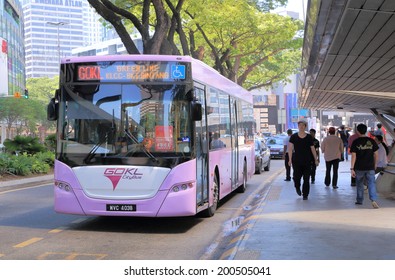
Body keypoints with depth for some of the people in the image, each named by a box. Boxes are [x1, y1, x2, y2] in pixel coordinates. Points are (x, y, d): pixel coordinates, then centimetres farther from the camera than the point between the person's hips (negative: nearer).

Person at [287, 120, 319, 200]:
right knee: (297, 176, -5)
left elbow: (313, 149, 9)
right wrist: (290, 159, -11)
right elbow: (290, 148, -2)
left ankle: (305, 195, 9)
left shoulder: (309, 137, 4)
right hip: (296, 160, -1)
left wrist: (316, 160, 8)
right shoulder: (293, 137, 2)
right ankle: (297, 188, 29)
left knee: (306, 179, -1)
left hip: (307, 161, 1)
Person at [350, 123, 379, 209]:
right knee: (371, 183, -1)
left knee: (359, 184, 16)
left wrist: (352, 168, -9)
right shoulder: (372, 141, 0)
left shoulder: (355, 142, -7)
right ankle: (373, 200, -19)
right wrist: (375, 164, 19)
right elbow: (376, 154, 4)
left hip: (359, 167, -1)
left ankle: (359, 200, 27)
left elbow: (353, 156, -10)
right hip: (370, 167, 1)